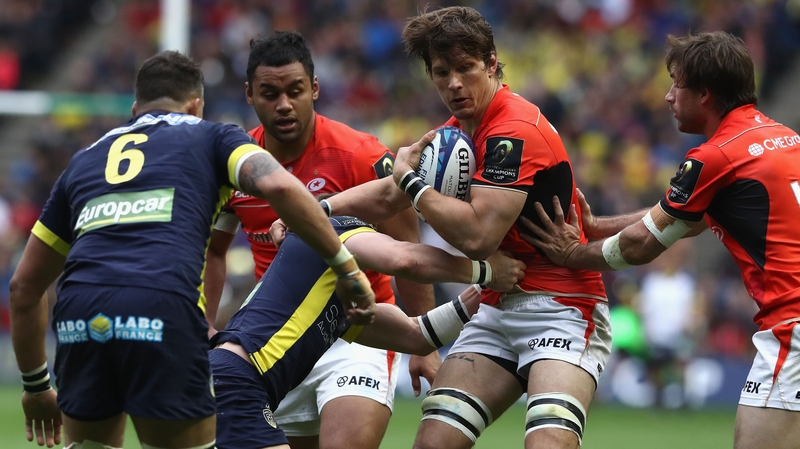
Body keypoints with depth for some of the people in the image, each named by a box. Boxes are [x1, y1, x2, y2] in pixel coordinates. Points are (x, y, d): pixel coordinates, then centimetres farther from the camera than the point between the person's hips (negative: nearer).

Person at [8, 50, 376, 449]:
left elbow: (24, 286, 33)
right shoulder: (211, 137, 22)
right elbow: (278, 186, -1)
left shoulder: (84, 160, 32)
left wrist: (35, 386, 43)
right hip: (164, 309, -4)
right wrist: (346, 266, 4)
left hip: (78, 314, 4)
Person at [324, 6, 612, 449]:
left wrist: (411, 179, -13)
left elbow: (477, 236, -26)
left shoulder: (516, 131, -18)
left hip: (561, 310, -8)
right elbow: (387, 197, 22)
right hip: (497, 309, 8)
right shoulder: (456, 132, 10)